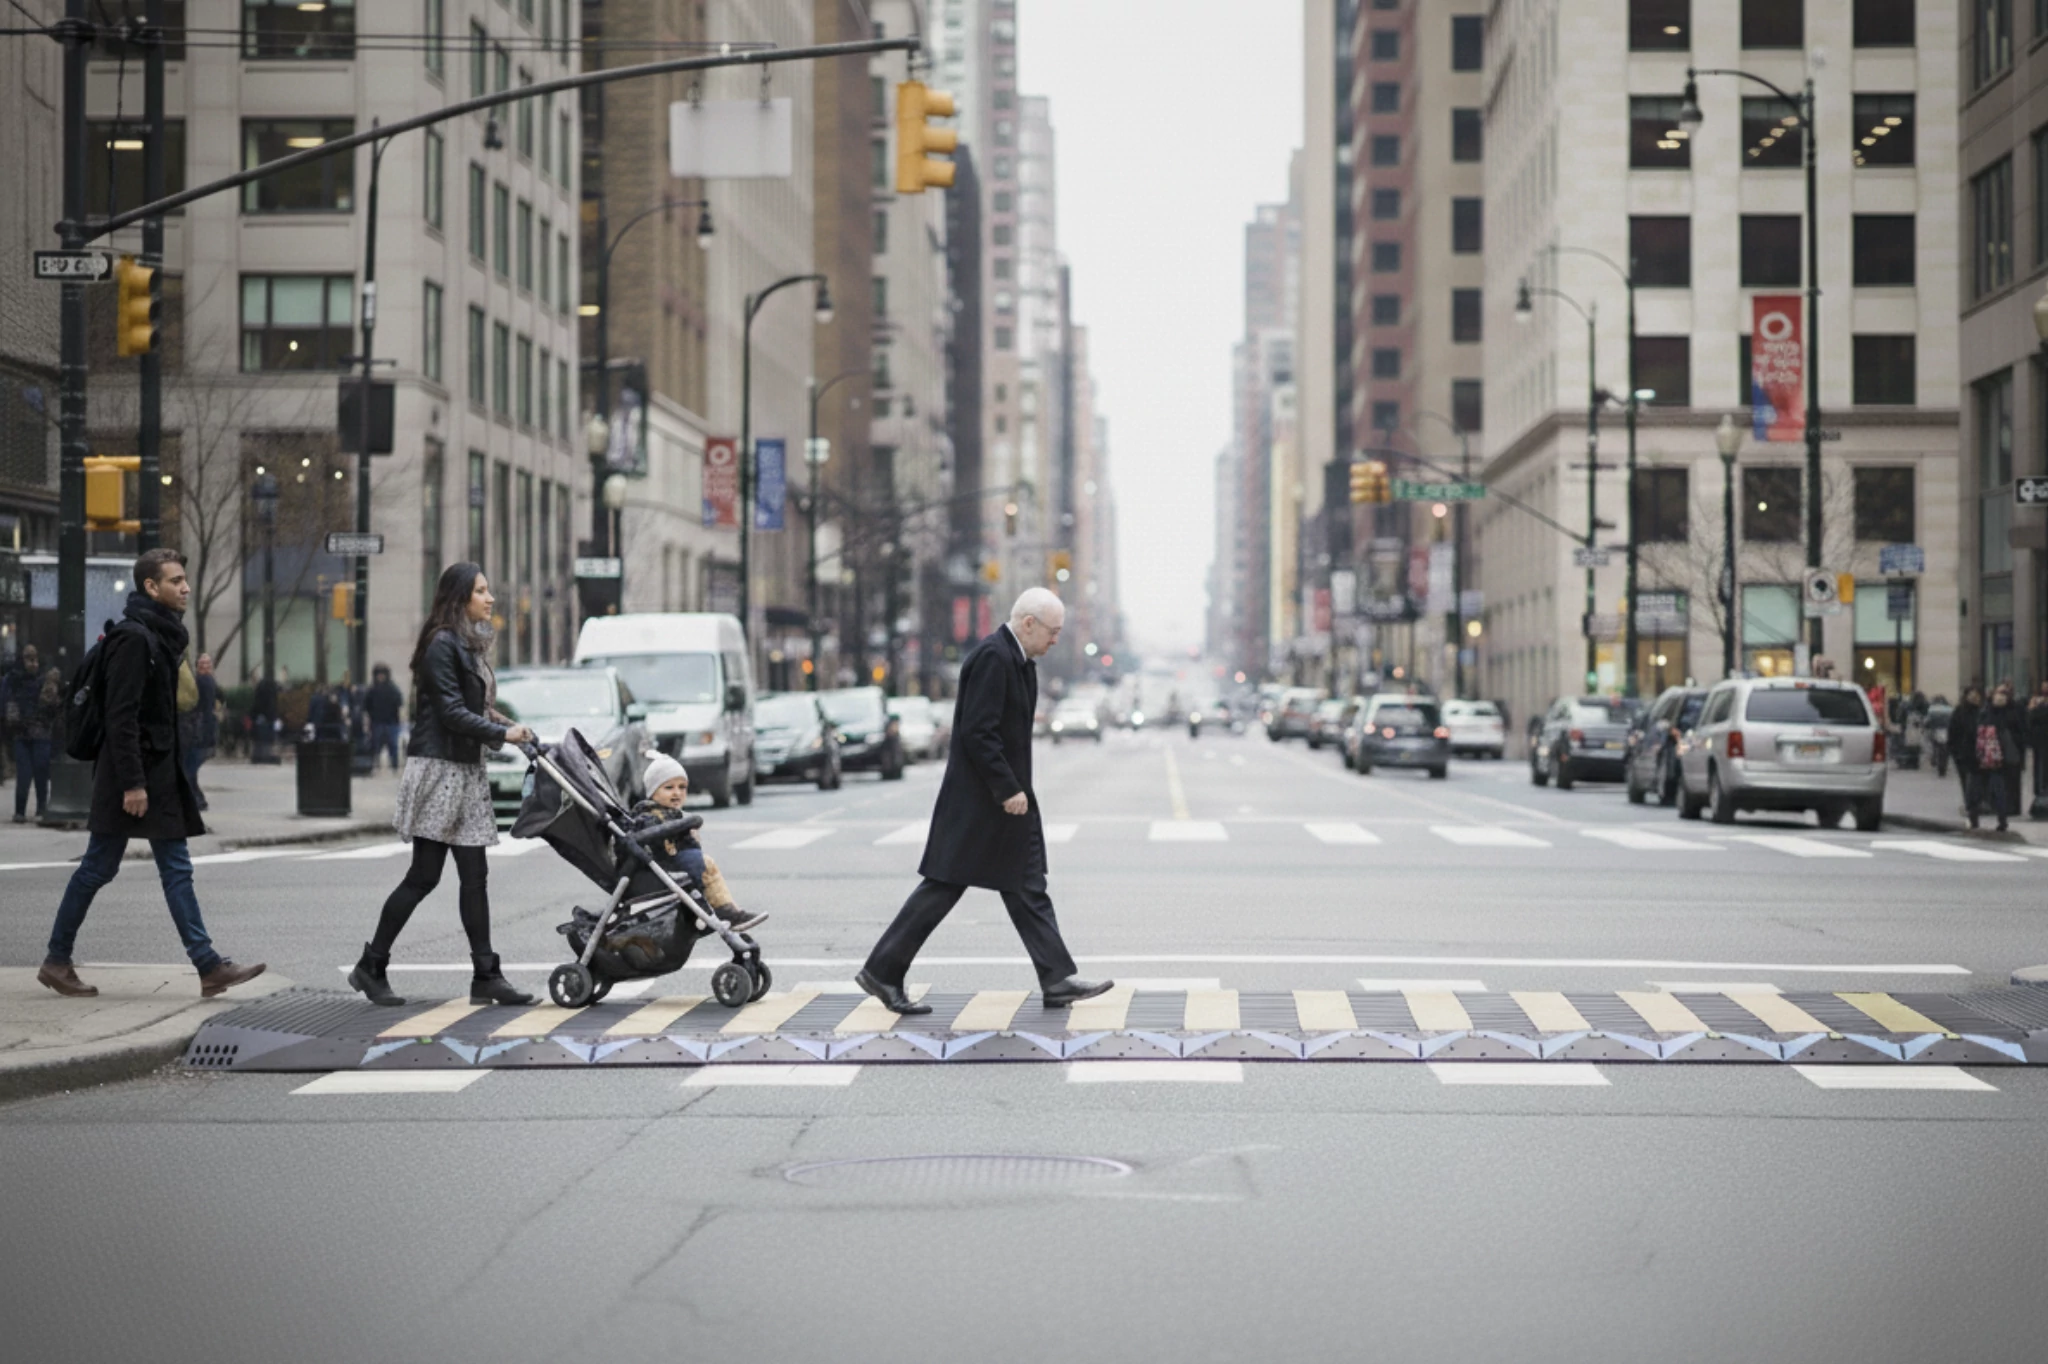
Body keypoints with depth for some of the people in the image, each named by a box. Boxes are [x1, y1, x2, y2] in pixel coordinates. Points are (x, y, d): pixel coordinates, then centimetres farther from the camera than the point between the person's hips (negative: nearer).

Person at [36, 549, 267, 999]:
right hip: (132, 773, -9)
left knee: (177, 869, 5)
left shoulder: (162, 635, 14)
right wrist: (131, 782, -23)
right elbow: (121, 715, -20)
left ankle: (208, 966, 2)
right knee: (98, 868, 1)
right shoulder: (133, 637, -15)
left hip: (160, 772, 9)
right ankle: (57, 959, 13)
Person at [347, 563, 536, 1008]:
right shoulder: (442, 645, -12)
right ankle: (371, 966, 5)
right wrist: (502, 734, -15)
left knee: (473, 876, 5)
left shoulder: (470, 645, 17)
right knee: (424, 875, -6)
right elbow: (451, 712, -17)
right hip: (438, 768, -9)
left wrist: (500, 720, 3)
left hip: (465, 770, 9)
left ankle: (486, 976, 3)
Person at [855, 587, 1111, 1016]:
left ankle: (1057, 981, 8)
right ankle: (882, 972, 5)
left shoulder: (1017, 659, 13)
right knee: (944, 886, -3)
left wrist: (1014, 789, 14)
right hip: (977, 801, -10)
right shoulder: (992, 656, -18)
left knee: (1028, 890, 7)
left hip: (1005, 799, 10)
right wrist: (1008, 789, -21)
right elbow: (977, 732, -24)